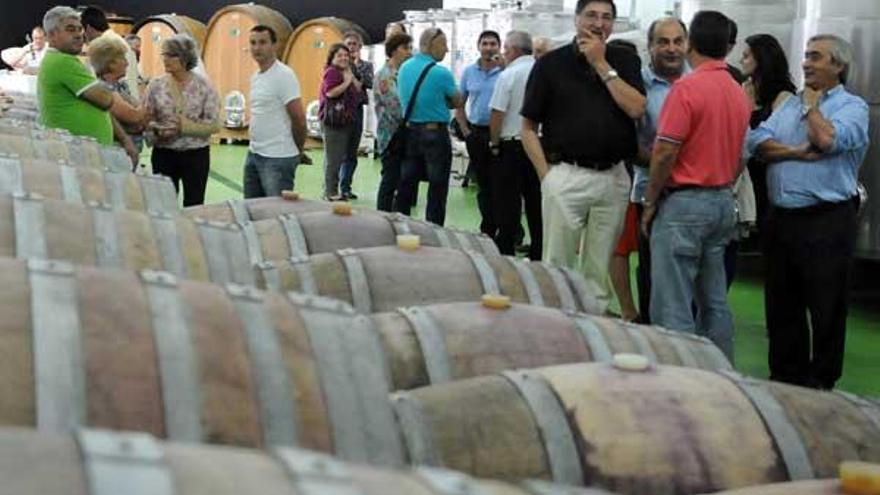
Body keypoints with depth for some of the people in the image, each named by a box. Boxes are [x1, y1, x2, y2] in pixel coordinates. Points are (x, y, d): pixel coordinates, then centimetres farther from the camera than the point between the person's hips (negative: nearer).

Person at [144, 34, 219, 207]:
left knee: (193, 206, 4)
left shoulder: (204, 87, -4)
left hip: (196, 154, -1)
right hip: (163, 153, 2)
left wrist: (183, 126, -20)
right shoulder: (156, 85, 1)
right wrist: (157, 129, -17)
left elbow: (214, 124, -9)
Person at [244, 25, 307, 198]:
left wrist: (297, 150, -3)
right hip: (253, 154, 9)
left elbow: (299, 119, -14)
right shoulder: (255, 77, 13)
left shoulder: (284, 75, -14)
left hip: (278, 158, -9)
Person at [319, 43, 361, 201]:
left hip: (347, 121, 9)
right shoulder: (331, 72, -9)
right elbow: (330, 92, -22)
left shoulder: (347, 72, 18)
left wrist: (351, 76, 1)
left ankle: (331, 189, 19)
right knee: (333, 158, -8)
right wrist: (346, 82, -18)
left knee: (340, 157, 12)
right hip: (334, 121, -9)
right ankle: (330, 192, -4)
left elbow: (358, 90, 14)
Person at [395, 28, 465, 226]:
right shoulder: (441, 73, -15)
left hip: (409, 131, 6)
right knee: (437, 190, 2)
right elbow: (457, 102, -2)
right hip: (435, 133, -6)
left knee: (406, 187, 12)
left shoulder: (404, 68, 4)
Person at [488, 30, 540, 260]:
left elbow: (497, 114, -13)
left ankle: (505, 252, 5)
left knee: (508, 205, 2)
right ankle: (538, 254, 16)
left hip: (512, 147, -5)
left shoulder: (509, 75, -12)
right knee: (536, 203, 11)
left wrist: (495, 144, 0)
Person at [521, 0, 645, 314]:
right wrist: (546, 173, -7)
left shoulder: (625, 61, 9)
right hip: (565, 175, -2)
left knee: (599, 271, 9)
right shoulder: (551, 63, 3)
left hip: (613, 178, 2)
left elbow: (636, 109, -8)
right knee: (557, 266, 1)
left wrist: (602, 64, -6)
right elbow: (529, 128, 3)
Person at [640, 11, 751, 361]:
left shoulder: (687, 88, -14)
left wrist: (650, 202, -6)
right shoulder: (739, 94, 9)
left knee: (673, 305, -4)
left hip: (684, 203, -8)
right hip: (723, 203, 8)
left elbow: (665, 152, -16)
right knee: (714, 301, 14)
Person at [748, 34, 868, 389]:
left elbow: (827, 140, -22)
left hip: (827, 222, -6)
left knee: (826, 310, 2)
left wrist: (812, 105, -4)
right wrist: (797, 153, -13)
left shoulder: (853, 106, -3)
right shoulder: (789, 105, 15)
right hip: (780, 218, 6)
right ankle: (785, 378, 26)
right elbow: (758, 142, 2)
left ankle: (820, 384, 13)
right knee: (781, 307, 14)